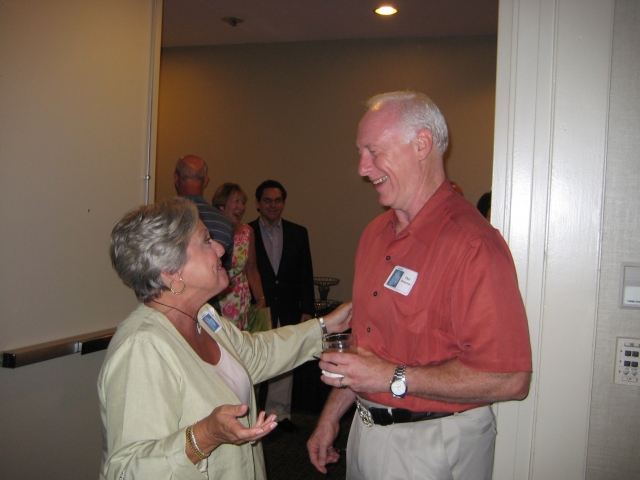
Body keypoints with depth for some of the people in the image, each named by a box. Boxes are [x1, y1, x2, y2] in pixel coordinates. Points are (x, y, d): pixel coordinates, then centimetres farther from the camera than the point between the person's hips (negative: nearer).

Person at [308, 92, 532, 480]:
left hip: (432, 447, -7)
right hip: (367, 431, 7)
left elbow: (510, 379, -26)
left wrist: (394, 378, -24)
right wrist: (332, 415, 11)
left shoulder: (472, 244, -23)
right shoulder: (376, 233, 5)